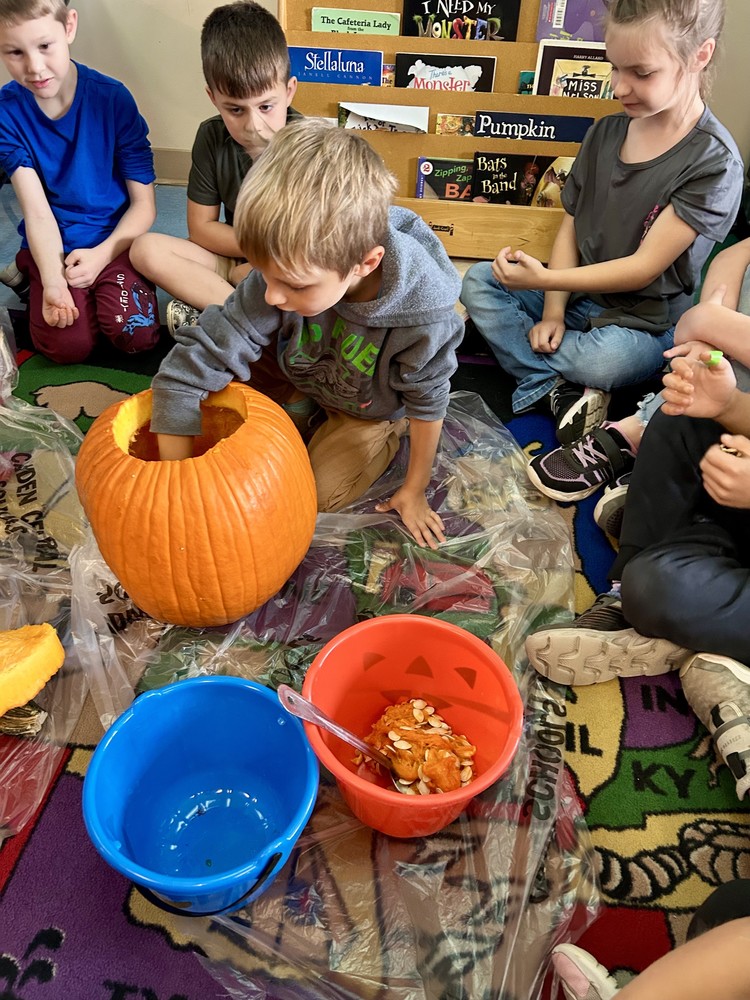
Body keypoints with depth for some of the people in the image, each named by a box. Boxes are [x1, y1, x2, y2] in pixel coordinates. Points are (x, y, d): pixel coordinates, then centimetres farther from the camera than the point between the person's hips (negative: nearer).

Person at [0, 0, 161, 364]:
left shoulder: (113, 98, -9)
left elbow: (144, 204, -6)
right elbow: (37, 210, -13)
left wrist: (102, 254, -19)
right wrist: (53, 281, -28)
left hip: (114, 241, -1)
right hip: (51, 247, 1)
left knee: (137, 334, -25)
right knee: (68, 345, -20)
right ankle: (30, 273, 12)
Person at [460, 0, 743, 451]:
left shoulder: (714, 162, -16)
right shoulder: (605, 133, 2)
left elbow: (643, 268, -19)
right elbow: (570, 229, 3)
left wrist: (544, 280, -25)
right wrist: (553, 311, -10)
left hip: (645, 321, -6)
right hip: (577, 294, 6)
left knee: (609, 359, -39)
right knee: (478, 282, -9)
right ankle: (561, 388, -20)